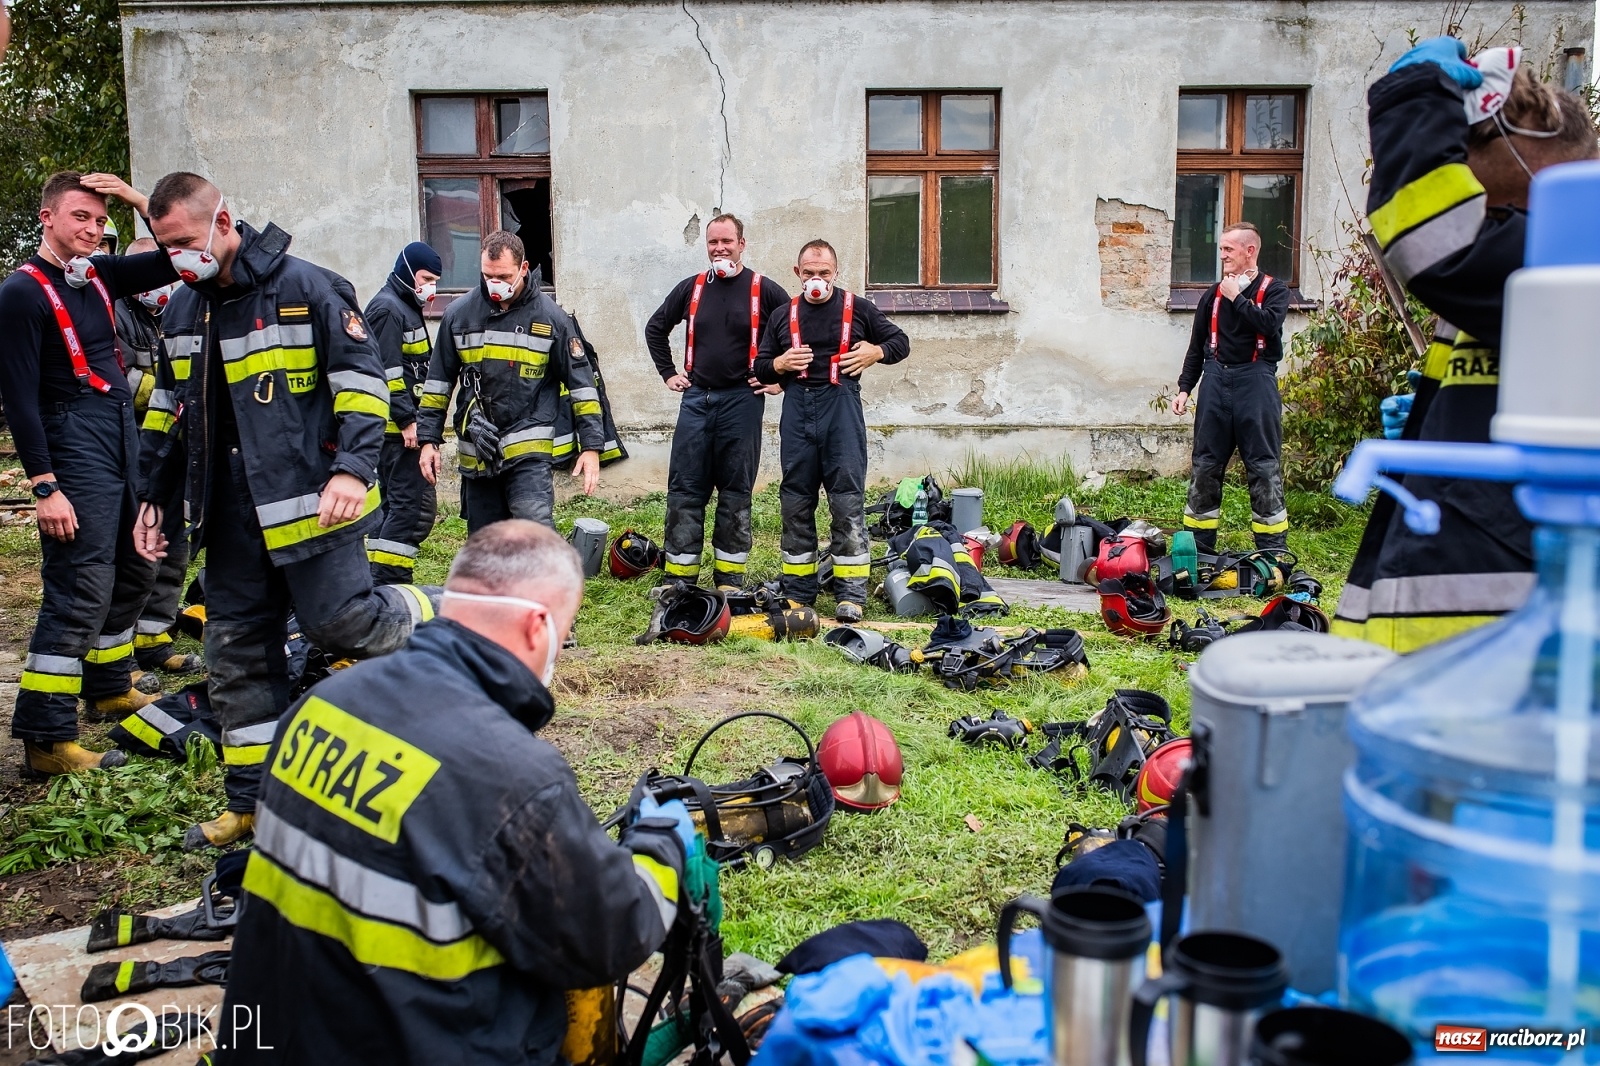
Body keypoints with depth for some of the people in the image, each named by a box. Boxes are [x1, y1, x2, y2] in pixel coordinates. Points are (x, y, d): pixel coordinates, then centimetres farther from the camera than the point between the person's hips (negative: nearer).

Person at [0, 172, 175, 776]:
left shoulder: (99, 274, 12)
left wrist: (135, 199, 3)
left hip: (123, 435, 8)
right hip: (74, 446, -8)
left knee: (133, 573, 17)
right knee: (79, 594, -10)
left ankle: (107, 686, 36)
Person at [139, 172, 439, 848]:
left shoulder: (305, 287, -8)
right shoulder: (183, 309, 14)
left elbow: (362, 381, -11)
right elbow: (175, 411, 23)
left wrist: (353, 468, -22)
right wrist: (154, 495, 20)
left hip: (309, 500, -7)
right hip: (231, 510, 7)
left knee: (342, 623, -13)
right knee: (237, 654, 9)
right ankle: (251, 801, 20)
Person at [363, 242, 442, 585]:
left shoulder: (405, 308, 21)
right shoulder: (388, 309, -11)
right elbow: (388, 371, -19)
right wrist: (407, 420, -20)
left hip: (396, 426, 11)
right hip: (397, 426, -11)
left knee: (395, 502, 13)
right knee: (416, 504, -12)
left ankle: (380, 581, 19)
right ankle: (388, 583, -10)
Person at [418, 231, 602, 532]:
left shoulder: (551, 317, -2)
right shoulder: (458, 314, 4)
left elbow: (581, 382, 1)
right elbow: (438, 381, 12)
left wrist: (591, 447, -3)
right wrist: (429, 439, 8)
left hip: (530, 450, -3)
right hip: (477, 453, 4)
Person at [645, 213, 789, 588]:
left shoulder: (764, 290, -2)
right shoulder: (691, 288, 8)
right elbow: (655, 329, 21)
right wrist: (668, 373, 13)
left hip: (743, 400, -3)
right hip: (696, 398, 3)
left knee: (736, 493, 4)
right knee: (684, 490, 2)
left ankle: (730, 578, 12)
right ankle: (679, 577, 9)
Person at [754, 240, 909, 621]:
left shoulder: (858, 309, 8)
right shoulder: (783, 316, 15)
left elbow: (901, 341, 15)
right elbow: (760, 367, 18)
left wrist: (876, 352, -4)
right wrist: (779, 364, -3)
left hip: (841, 406, -3)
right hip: (797, 408, 3)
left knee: (847, 501, -7)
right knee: (795, 502, 6)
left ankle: (850, 594, -2)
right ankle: (797, 592, 15)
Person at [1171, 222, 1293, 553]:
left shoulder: (1274, 289, 5)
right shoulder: (1214, 294, 15)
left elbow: (1270, 323, -16)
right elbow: (1197, 346, 16)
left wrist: (1236, 298, -10)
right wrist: (1184, 388, 10)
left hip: (1255, 382, -4)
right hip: (1216, 380, 4)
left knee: (1264, 467, -3)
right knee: (1205, 465, 5)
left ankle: (1273, 549, 3)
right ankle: (1199, 547, 13)